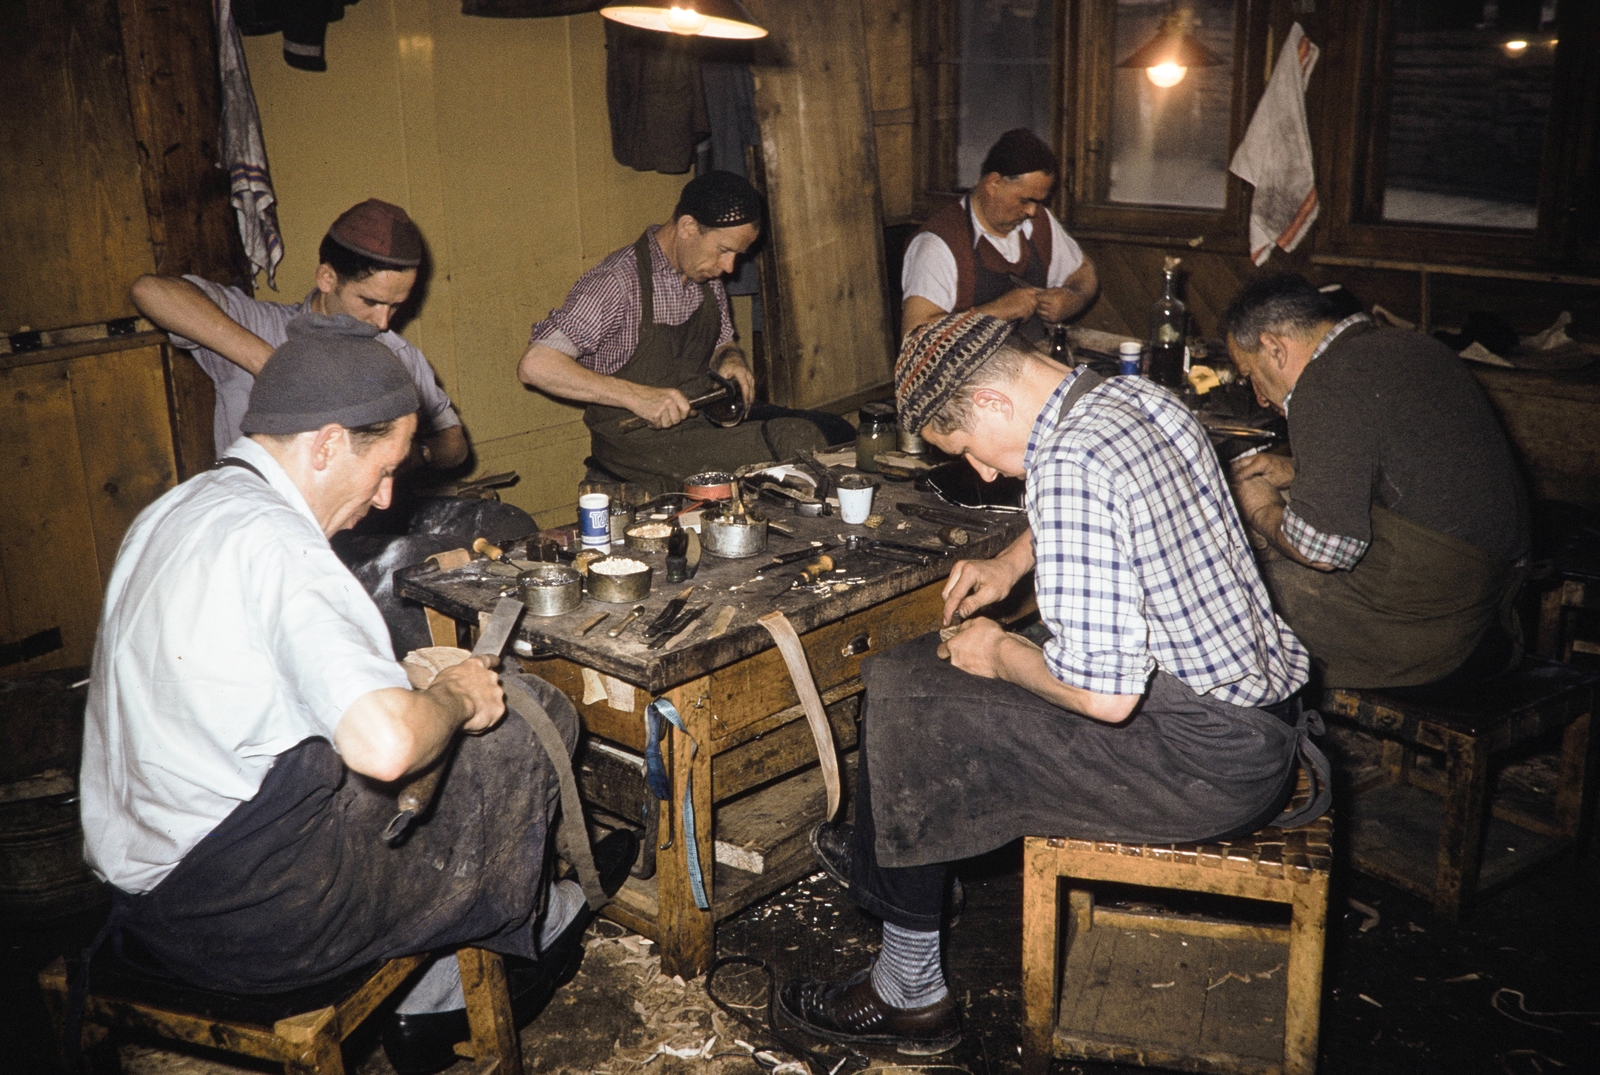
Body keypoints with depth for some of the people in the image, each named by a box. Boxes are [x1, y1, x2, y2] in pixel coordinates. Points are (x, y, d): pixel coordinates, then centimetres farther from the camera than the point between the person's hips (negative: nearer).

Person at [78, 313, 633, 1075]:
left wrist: (400, 679, 13)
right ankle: (535, 924, 29)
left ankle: (431, 1000, 23)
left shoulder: (171, 512, 7)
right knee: (525, 718, 1)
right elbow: (385, 744, -33)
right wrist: (454, 697, -12)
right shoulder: (272, 541, -23)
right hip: (254, 921, -9)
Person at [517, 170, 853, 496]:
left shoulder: (706, 276, 6)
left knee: (834, 431, -11)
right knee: (795, 440, -26)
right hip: (639, 438, -8)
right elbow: (535, 365, -25)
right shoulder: (617, 283, -18)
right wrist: (637, 396, -31)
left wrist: (731, 358, -1)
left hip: (706, 415, 8)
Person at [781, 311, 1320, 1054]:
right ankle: (888, 859, 37)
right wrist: (1013, 561, 19)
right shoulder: (1141, 398, 5)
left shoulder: (1073, 466, -25)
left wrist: (999, 656, -12)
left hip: (1206, 760, -10)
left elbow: (1104, 694, -30)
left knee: (900, 703, -1)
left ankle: (909, 994, 17)